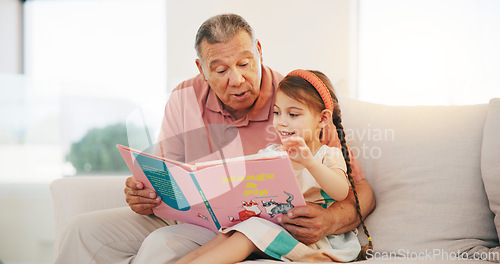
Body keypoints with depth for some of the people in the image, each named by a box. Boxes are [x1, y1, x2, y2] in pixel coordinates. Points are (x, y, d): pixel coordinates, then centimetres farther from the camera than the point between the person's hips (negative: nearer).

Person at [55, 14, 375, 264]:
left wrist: (329, 221, -34)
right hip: (187, 218, 5)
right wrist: (143, 193, -16)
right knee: (85, 230, -11)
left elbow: (361, 191, -10)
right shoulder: (185, 98, 1)